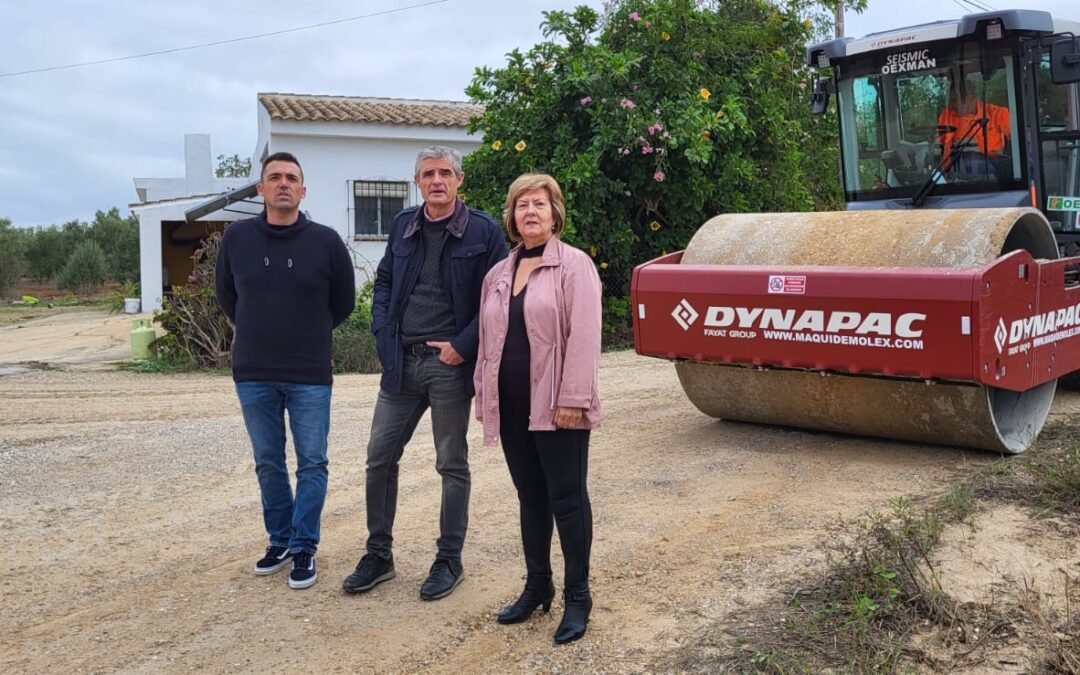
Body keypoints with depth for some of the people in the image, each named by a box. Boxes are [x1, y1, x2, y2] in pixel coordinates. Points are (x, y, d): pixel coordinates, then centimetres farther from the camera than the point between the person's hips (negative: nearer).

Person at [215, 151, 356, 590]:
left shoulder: (326, 241, -6)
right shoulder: (236, 237, 0)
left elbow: (343, 301, 7)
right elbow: (226, 294, 15)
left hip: (310, 376, -2)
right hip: (253, 376, 2)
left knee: (312, 464, 4)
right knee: (268, 464, 13)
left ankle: (304, 548, 16)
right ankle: (279, 540, 28)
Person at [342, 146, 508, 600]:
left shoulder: (483, 230, -6)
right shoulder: (403, 225, 10)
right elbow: (384, 281, 18)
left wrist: (463, 346, -13)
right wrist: (383, 332, 4)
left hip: (449, 364, -5)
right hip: (401, 362, 5)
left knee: (452, 465, 7)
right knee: (380, 457, 8)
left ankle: (449, 560, 21)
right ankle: (378, 555, 24)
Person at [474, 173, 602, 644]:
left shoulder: (574, 265, -5)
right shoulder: (498, 274, 15)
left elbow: (583, 336, -13)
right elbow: (487, 340, 18)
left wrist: (573, 399, -18)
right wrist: (484, 394, 14)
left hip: (556, 408, -6)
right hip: (511, 407, 6)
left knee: (566, 498, 2)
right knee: (531, 498, 15)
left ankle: (577, 597, 14)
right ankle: (537, 587, 28)